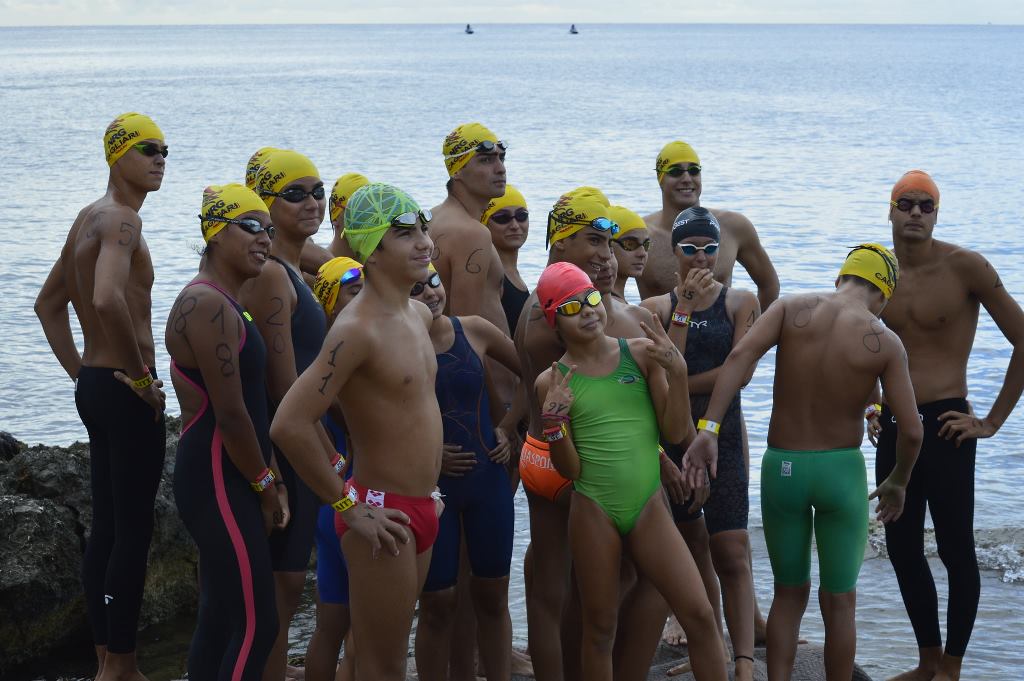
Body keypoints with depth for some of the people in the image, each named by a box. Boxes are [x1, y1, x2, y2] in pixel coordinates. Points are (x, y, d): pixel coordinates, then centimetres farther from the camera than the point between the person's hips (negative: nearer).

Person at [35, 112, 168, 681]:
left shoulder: (90, 218, 15)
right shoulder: (121, 220, -16)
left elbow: (50, 304, 24)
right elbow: (109, 300, -34)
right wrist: (142, 376, -22)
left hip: (95, 384, 10)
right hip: (127, 392, -10)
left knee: (107, 527, 14)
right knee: (134, 531, -3)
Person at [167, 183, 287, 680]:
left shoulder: (223, 302, 16)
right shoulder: (209, 305, -18)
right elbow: (230, 415, -20)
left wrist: (269, 478, 12)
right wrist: (264, 484, -9)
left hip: (220, 480, 10)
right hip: (219, 483, -10)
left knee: (218, 620, 14)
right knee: (256, 626, -8)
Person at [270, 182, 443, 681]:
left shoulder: (419, 315, 8)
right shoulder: (357, 328, -21)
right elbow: (289, 425, -29)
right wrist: (347, 505, -20)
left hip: (422, 508, 9)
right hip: (383, 514, -9)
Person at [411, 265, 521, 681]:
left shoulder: (474, 331, -2)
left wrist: (508, 428, 6)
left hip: (488, 478, 3)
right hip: (429, 485, -3)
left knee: (492, 596, 11)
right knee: (437, 603, 3)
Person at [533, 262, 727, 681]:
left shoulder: (641, 354, 2)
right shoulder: (552, 383, 1)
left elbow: (675, 432, 0)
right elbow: (569, 469, -1)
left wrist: (677, 372, -11)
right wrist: (553, 419, -16)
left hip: (649, 507, 1)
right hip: (592, 512, 0)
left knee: (699, 615, -6)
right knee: (600, 629, 8)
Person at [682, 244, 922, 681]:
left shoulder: (793, 308, -3)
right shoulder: (886, 343, -7)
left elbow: (740, 355, -18)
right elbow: (911, 431, -8)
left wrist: (708, 429, -21)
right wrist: (898, 483, 10)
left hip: (780, 467, 2)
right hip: (842, 471, -2)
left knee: (789, 593, 18)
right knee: (839, 602, 13)